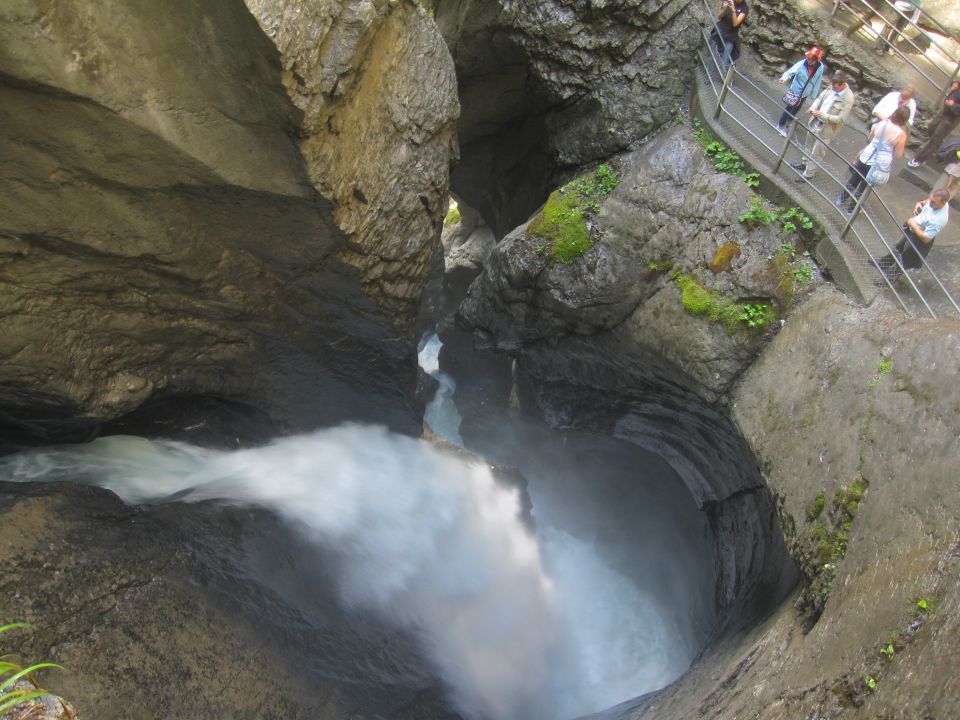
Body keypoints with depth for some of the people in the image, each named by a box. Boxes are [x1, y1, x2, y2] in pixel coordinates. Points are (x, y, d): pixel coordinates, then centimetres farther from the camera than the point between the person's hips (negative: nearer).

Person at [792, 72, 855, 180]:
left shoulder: (848, 99, -27)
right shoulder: (832, 87, -9)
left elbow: (840, 119, -25)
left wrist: (822, 115, -32)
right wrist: (813, 107, -15)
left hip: (827, 129, -7)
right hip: (816, 122, 7)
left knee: (817, 153, 7)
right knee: (809, 146, 27)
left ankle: (808, 174, 23)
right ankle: (805, 164, 49)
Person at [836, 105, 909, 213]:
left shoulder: (881, 124, -9)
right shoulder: (901, 134, -19)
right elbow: (899, 155, -13)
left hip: (867, 159, 3)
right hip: (881, 166, -3)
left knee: (854, 180, 25)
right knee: (865, 186, 15)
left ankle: (841, 200, 40)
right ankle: (851, 208, 27)